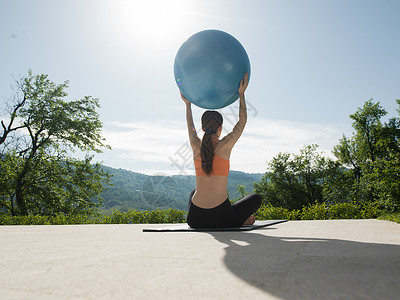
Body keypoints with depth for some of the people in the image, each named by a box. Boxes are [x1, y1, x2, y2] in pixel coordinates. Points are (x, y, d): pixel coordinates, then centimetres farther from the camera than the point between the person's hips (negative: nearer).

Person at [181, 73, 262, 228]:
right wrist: (241, 94, 17)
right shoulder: (224, 146, -7)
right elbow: (242, 120, 9)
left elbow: (191, 127, 27)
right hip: (220, 218, -3)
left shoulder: (196, 146, 3)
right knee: (256, 198, 22)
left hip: (194, 219, 4)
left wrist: (188, 105, 39)